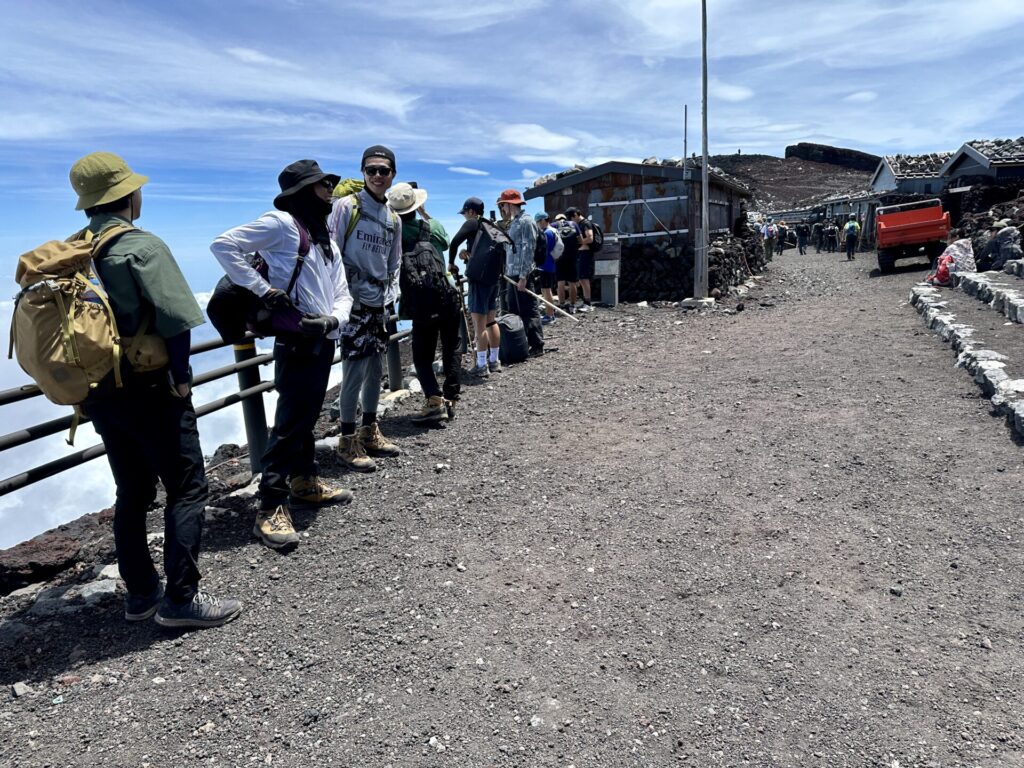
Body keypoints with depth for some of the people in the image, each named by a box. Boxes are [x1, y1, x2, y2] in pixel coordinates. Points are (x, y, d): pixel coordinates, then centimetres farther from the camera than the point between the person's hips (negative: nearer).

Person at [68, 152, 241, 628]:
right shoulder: (143, 247, -13)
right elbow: (176, 321, -19)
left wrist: (90, 383, 15)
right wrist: (180, 376, -8)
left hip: (98, 393, 7)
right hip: (149, 390, -7)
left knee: (132, 492, 16)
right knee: (187, 488, 1)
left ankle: (140, 592, 25)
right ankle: (181, 599, 2)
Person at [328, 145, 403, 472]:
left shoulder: (394, 218, 13)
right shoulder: (346, 206, -6)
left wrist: (390, 298, 11)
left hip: (379, 304, 7)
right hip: (352, 301, -6)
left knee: (375, 369, 12)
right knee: (355, 371, -8)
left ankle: (369, 432, 26)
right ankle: (347, 441, 3)